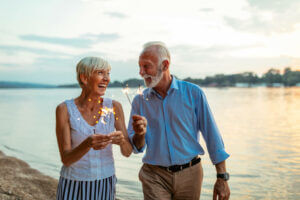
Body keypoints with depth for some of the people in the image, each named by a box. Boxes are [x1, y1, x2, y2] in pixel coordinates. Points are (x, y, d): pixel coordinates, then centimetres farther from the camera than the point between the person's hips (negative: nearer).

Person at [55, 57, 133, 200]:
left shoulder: (114, 107, -8)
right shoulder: (64, 109, -14)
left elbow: (127, 152, -6)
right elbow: (66, 159, -17)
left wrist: (122, 140, -30)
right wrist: (88, 144, -37)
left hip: (104, 183, 2)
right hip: (73, 184, -2)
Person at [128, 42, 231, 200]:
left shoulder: (193, 93, -5)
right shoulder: (139, 100, 0)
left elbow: (212, 135, -3)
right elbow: (136, 147, 2)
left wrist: (222, 177, -5)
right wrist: (139, 134, -21)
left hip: (189, 175, 0)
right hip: (155, 176, 1)